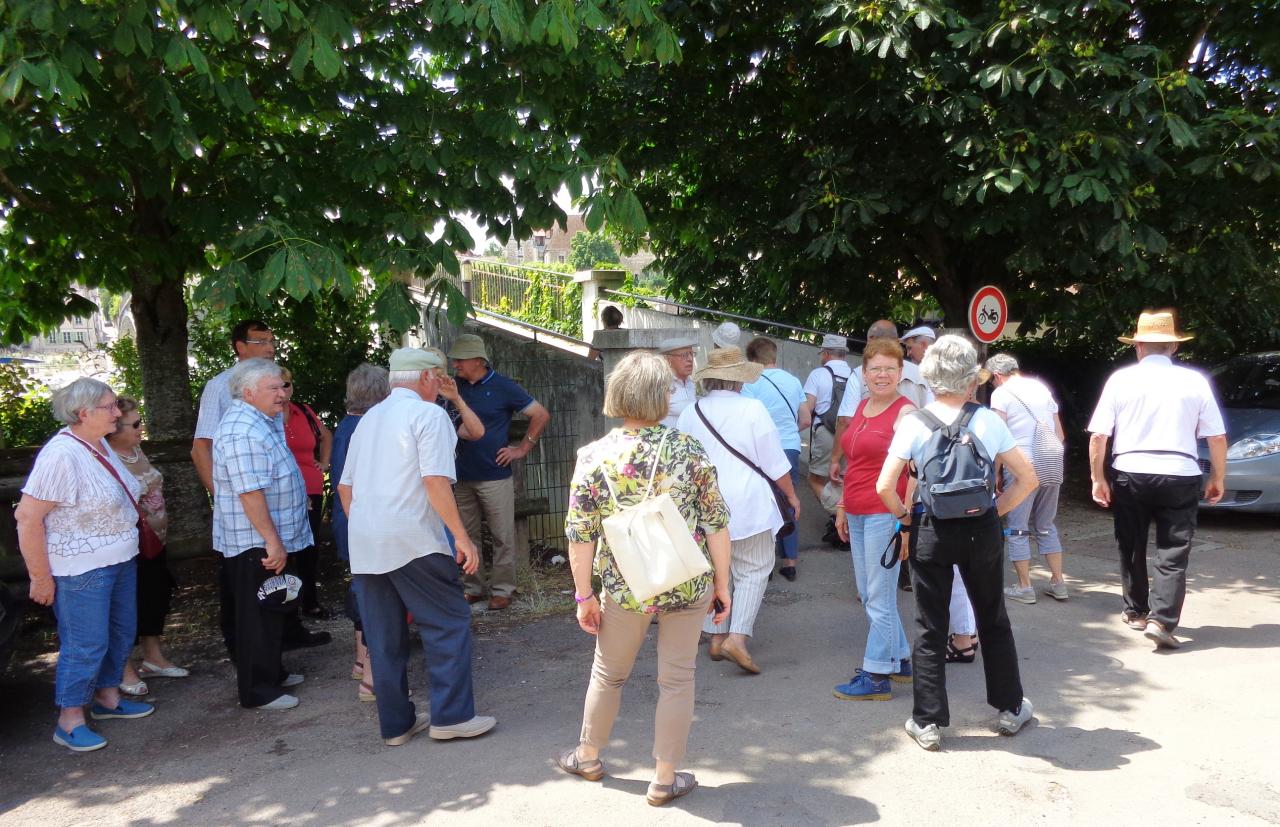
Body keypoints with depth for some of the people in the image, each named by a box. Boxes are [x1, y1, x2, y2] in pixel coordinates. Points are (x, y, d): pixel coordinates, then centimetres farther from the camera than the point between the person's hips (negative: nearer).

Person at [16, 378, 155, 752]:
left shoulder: (99, 444, 5)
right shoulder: (62, 455, -22)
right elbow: (27, 517, -22)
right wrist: (41, 578, -18)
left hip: (120, 560, 9)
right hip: (82, 569, -9)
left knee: (121, 633, 18)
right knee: (86, 644, 0)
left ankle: (107, 697, 35)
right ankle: (69, 720, 15)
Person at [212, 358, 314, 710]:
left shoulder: (258, 421, 12)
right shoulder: (244, 432, -23)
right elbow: (250, 494, -27)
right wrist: (273, 542, -25)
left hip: (266, 540, 11)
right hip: (256, 544, -11)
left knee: (270, 612, 20)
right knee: (258, 616, -1)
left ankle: (271, 673, 33)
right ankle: (257, 691, 10)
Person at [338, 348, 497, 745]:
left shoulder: (369, 419, 18)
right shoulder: (428, 415, -6)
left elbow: (345, 486, 20)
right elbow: (436, 481, -16)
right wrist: (462, 537, -13)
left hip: (363, 544, 8)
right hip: (413, 541, -8)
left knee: (383, 636, 11)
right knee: (449, 623, 4)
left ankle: (396, 723, 19)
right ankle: (450, 716, 5)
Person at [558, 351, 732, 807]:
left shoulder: (593, 456, -8)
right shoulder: (689, 449, -8)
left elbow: (581, 536, -7)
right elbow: (716, 525, -6)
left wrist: (584, 595, 4)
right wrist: (722, 584, 5)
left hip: (625, 590, 1)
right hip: (689, 586, 0)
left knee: (608, 674, 22)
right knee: (676, 679, 14)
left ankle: (588, 756, 42)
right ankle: (665, 779, 25)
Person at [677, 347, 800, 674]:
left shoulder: (690, 414, 2)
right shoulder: (752, 409, -11)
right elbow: (775, 462, -6)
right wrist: (791, 494, 8)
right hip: (746, 504, -4)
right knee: (753, 570, 4)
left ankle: (716, 636, 23)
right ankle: (737, 637, -8)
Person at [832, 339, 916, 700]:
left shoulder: (905, 412, -11)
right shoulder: (862, 407, 13)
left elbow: (914, 471, -15)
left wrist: (905, 521, -19)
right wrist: (843, 507, 19)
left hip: (885, 514, -8)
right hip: (857, 514, 8)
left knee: (879, 597, -1)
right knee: (868, 594, 16)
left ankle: (877, 677, 10)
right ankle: (899, 660, 32)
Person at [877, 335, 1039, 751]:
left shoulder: (914, 423, -8)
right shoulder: (989, 420, -3)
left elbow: (885, 486, -13)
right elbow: (1028, 478, 1)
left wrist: (905, 515, 4)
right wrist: (997, 511, 9)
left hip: (932, 532, -2)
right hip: (982, 530, 2)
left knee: (930, 627, 8)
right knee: (993, 620, 19)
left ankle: (927, 722, 14)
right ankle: (1010, 708, 33)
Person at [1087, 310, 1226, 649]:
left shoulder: (1121, 379, 0)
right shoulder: (1195, 380, 3)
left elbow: (1098, 435, -4)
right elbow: (1217, 436, 2)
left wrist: (1098, 478, 4)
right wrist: (1218, 479, 14)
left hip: (1130, 474, 0)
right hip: (1180, 475, 0)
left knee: (1131, 548, 17)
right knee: (1173, 554, 5)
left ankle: (1136, 611, 29)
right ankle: (1162, 620, -6)